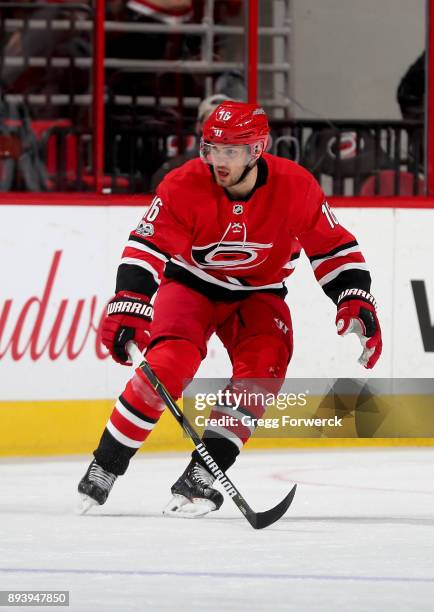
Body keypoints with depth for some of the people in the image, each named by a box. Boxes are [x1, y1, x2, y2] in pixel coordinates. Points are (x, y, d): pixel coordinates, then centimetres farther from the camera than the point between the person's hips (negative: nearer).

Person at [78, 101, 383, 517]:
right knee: (170, 364, -25)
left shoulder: (295, 188, -20)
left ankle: (203, 474, -18)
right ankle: (104, 467, -12)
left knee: (264, 366, -23)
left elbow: (333, 247, -10)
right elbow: (146, 248, -28)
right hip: (192, 284, -2)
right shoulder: (184, 186, -25)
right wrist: (127, 308, -40)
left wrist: (355, 301, -20)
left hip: (258, 293, 2)